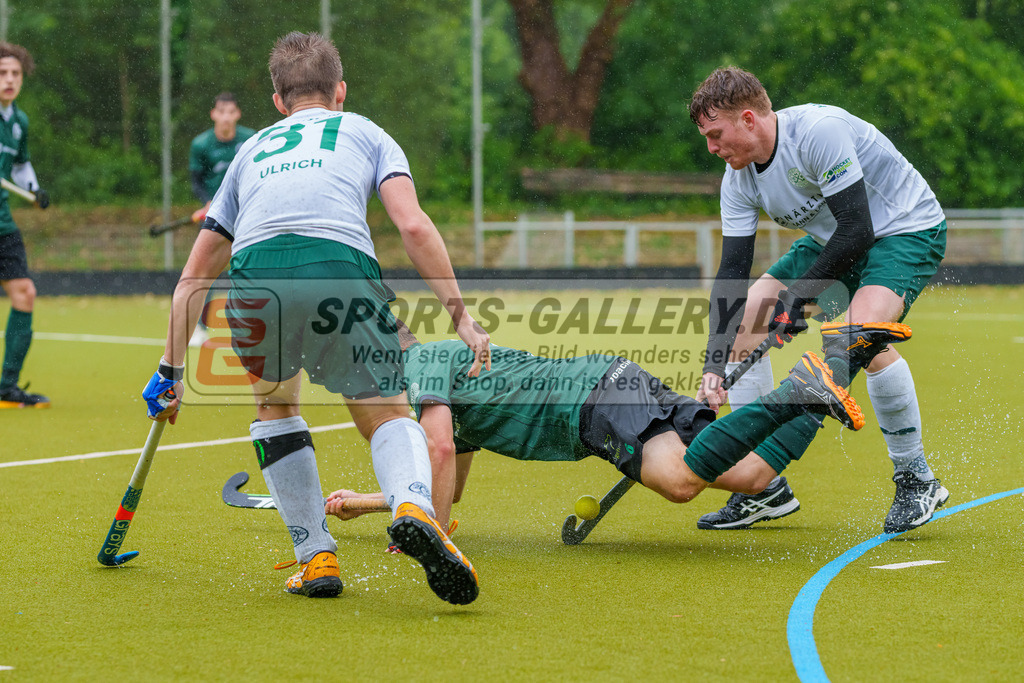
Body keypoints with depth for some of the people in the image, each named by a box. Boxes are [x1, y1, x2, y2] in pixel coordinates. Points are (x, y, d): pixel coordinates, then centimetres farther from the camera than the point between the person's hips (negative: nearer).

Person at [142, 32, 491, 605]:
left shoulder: (251, 151, 38)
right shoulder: (366, 133, 30)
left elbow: (194, 277, 40)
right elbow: (414, 225, 10)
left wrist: (172, 371, 48)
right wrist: (461, 315, 9)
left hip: (255, 270, 2)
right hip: (341, 263, -2)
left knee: (275, 404, 29)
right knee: (388, 415, 14)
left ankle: (317, 557, 16)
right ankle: (414, 508, -19)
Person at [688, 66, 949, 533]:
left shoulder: (819, 131, -30)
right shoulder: (739, 179, -6)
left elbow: (857, 231, -31)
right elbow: (732, 272, -7)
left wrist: (799, 295, -24)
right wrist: (716, 362, -17)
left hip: (907, 229, -9)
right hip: (832, 240, 9)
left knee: (864, 331, -33)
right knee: (742, 319, 0)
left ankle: (917, 481, -15)